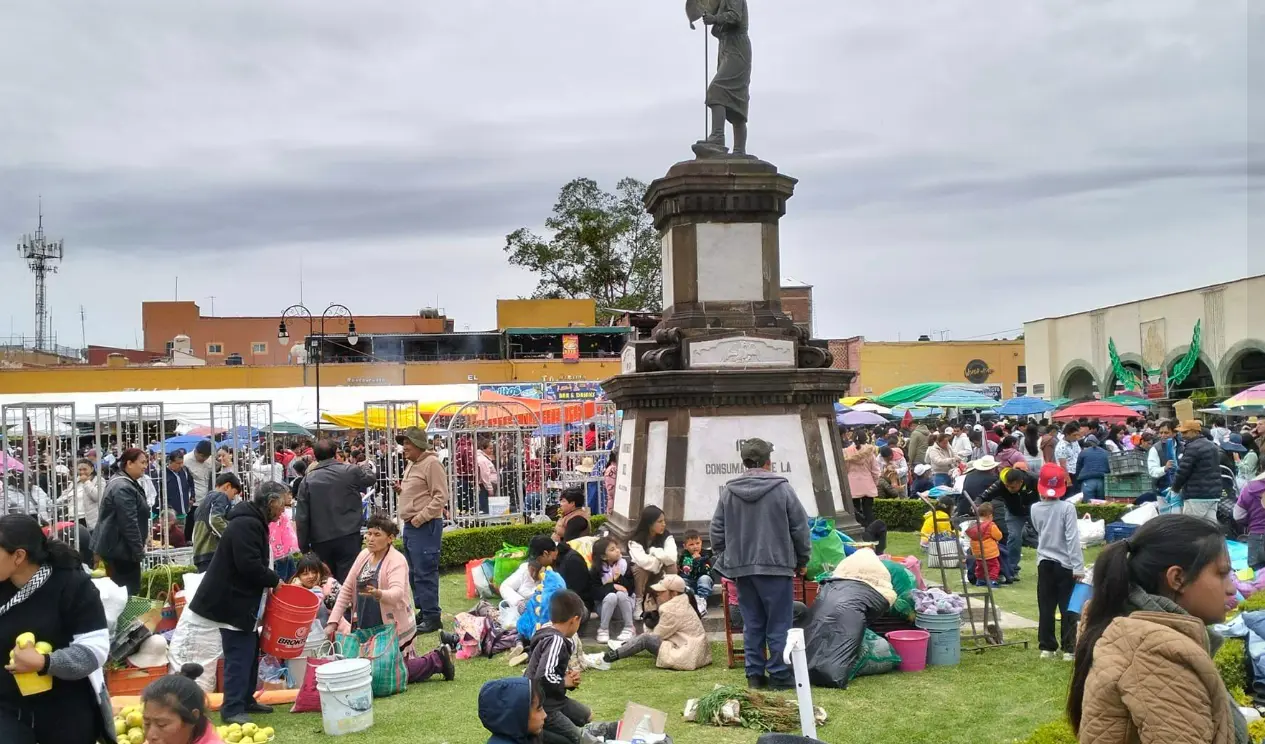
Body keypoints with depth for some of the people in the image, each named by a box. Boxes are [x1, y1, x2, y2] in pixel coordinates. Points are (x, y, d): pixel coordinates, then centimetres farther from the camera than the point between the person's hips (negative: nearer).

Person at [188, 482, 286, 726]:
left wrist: (270, 580, 7)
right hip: (232, 601, -11)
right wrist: (275, 580, -14)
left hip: (242, 599, 11)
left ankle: (245, 699, 26)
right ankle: (232, 709, -4)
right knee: (239, 657, -8)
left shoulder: (252, 522, 14)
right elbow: (250, 566, -28)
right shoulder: (246, 524, -22)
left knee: (250, 652, 17)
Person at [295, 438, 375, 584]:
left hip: (320, 541, 2)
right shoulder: (350, 471, -3)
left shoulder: (308, 479, 1)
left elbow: (301, 516, 1)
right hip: (348, 537, -2)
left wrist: (304, 545, 8)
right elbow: (370, 479, 18)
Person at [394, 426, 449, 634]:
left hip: (425, 526, -10)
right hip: (410, 525, 10)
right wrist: (401, 491, 7)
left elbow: (440, 497, -18)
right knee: (414, 573, 15)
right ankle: (423, 610, 24)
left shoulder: (431, 463, -12)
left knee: (425, 573, -8)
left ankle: (432, 617, -3)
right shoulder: (411, 465, 17)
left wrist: (420, 518, -19)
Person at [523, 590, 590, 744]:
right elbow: (544, 677, -33)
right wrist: (565, 682, -15)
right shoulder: (555, 640, -24)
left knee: (587, 716, 23)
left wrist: (568, 677, 0)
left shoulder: (551, 634, 4)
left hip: (551, 699, 10)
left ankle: (546, 729, 14)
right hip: (540, 706, -10)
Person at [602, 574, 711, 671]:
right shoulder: (683, 603, 12)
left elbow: (657, 635, -6)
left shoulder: (672, 611, -16)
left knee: (646, 639, -13)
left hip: (688, 656, -10)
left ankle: (613, 656, -11)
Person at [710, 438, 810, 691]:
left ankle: (755, 674, 16)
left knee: (752, 624, 12)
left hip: (741, 568, 4)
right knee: (778, 624, 4)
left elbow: (717, 531, 7)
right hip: (776, 566, -4)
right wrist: (802, 560, 10)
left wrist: (725, 558, 20)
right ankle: (779, 674, 6)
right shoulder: (782, 488, -7)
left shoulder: (728, 491, 2)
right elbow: (800, 528, -2)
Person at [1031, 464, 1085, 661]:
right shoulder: (1067, 508, -14)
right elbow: (1072, 538, -16)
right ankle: (1068, 648, 3)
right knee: (1068, 608, 4)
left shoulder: (1035, 509, -1)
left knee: (1046, 608, 10)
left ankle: (1047, 647, 13)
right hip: (1065, 564, -3)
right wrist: (1078, 566, -14)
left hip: (1044, 563, 3)